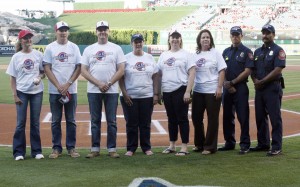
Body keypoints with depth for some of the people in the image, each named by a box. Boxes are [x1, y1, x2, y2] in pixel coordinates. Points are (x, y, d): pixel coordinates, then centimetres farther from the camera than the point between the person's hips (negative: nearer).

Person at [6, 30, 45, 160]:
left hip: (37, 92, 1)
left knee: (35, 122, 7)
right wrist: (15, 95, -6)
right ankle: (19, 152, 8)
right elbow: (13, 78, 1)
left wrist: (40, 77, -13)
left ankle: (37, 151, 15)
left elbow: (43, 71, 10)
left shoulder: (38, 55, 3)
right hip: (22, 92, -1)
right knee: (20, 122, 1)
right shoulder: (16, 57, 0)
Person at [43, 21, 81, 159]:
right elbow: (47, 68, -2)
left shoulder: (74, 47, 5)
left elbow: (78, 68, 1)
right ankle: (56, 148, 11)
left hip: (71, 90, 1)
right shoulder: (50, 48, 2)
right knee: (56, 120, 4)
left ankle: (71, 147, 13)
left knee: (71, 120, 5)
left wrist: (68, 84, -10)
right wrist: (58, 86, -11)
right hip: (54, 90, -1)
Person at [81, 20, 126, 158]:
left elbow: (121, 70, -1)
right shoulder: (88, 50, 7)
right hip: (93, 91, 1)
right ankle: (95, 149, 12)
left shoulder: (116, 49, 5)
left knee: (112, 121, 2)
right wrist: (98, 83, -11)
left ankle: (112, 149, 8)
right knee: (95, 120, 5)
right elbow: (84, 71, 1)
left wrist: (109, 84, -12)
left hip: (112, 91, -1)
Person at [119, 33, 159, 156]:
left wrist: (156, 94, 0)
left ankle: (146, 147, 17)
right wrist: (124, 93, -10)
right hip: (130, 97, -2)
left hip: (147, 97, 2)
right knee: (131, 124, 3)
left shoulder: (149, 58, 8)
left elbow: (155, 77, 7)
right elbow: (121, 77, -1)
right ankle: (131, 148, 13)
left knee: (146, 124, 6)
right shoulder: (126, 58, 1)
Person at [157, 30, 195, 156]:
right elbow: (158, 74, 15)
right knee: (171, 119, 12)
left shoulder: (185, 54, -1)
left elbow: (192, 73, -7)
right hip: (167, 91, 5)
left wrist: (188, 92, -14)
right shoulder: (164, 55, 13)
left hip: (181, 90, -5)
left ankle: (184, 147, 2)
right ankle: (172, 146, 20)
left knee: (182, 118, -3)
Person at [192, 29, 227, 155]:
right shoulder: (195, 55, 9)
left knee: (212, 119, 0)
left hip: (212, 91, -4)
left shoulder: (215, 53, -2)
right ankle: (199, 144, 24)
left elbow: (222, 71, -5)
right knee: (196, 117, 9)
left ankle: (210, 146, 8)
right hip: (198, 91, 5)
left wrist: (219, 88, -13)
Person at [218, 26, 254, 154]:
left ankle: (245, 144, 0)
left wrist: (232, 82, -12)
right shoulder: (226, 52, 15)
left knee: (243, 117, -6)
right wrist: (226, 84, -4)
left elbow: (247, 71, -10)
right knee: (227, 116, 9)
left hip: (240, 87, -5)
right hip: (227, 88, 6)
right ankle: (229, 143, 19)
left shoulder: (246, 52, -1)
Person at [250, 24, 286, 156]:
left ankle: (276, 147, -1)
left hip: (273, 88, -7)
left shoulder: (278, 51, -5)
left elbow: (277, 70, -15)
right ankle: (263, 144, 22)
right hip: (259, 88, 7)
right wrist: (255, 80, -5)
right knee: (260, 117, 11)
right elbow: (253, 70, 16)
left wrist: (262, 81, -15)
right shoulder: (257, 52, 16)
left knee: (275, 118, -4)